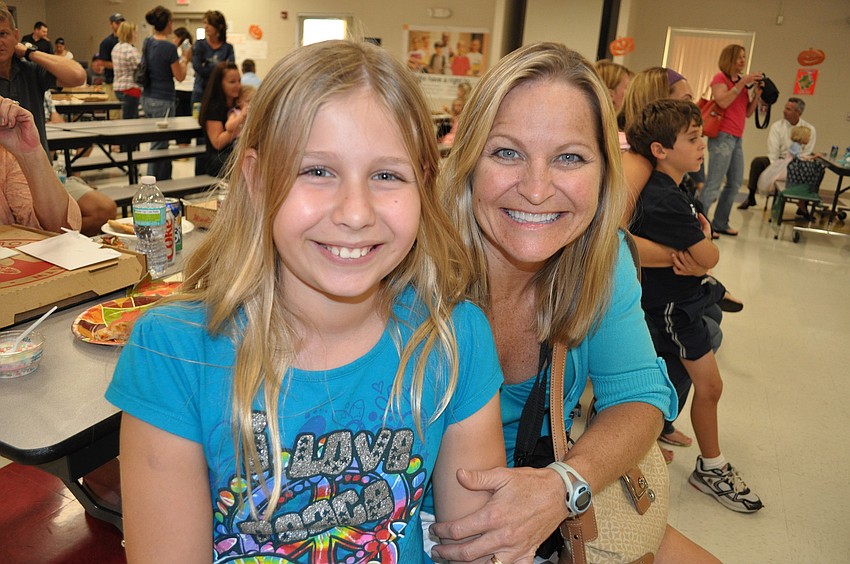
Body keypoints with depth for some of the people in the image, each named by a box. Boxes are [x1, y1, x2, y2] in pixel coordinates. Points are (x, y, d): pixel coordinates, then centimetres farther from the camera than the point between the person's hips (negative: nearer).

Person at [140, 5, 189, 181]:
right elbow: (180, 76, -10)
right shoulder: (169, 47, -17)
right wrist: (184, 61, 8)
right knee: (159, 144, 0)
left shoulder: (147, 43, 6)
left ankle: (164, 179, 30)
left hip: (147, 98, 8)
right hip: (162, 101, -8)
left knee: (161, 140, 19)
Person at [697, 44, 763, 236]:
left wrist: (756, 94, 3)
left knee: (735, 183, 9)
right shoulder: (720, 78, -1)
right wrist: (742, 83, -16)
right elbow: (722, 101, -19)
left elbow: (747, 113, 17)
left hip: (737, 139, 9)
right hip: (722, 136, -8)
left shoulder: (742, 82, 20)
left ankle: (720, 223, 17)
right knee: (714, 183, -12)